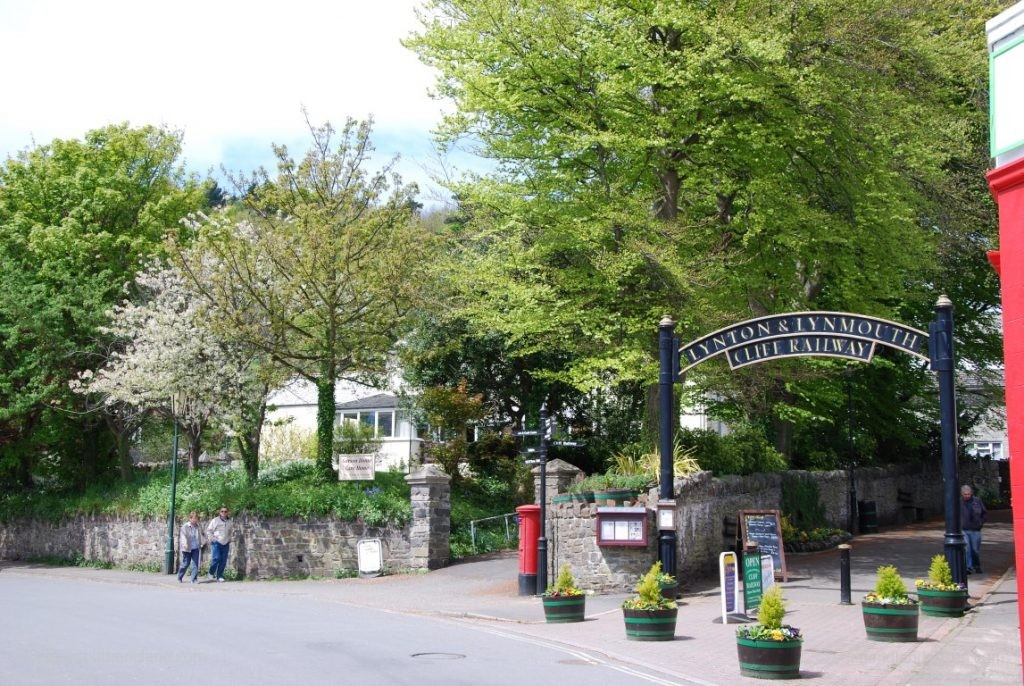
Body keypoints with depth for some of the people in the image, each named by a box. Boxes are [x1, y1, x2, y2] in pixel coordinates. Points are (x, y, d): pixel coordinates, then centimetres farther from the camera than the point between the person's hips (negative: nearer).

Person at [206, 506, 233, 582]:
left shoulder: (229, 521, 13)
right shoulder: (215, 520, -1)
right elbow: (209, 530, 2)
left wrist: (229, 540, 15)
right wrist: (212, 539, -8)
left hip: (225, 544, 4)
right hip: (216, 543, -4)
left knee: (223, 561, 0)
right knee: (216, 558, -15)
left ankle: (219, 576, 10)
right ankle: (211, 573, 7)